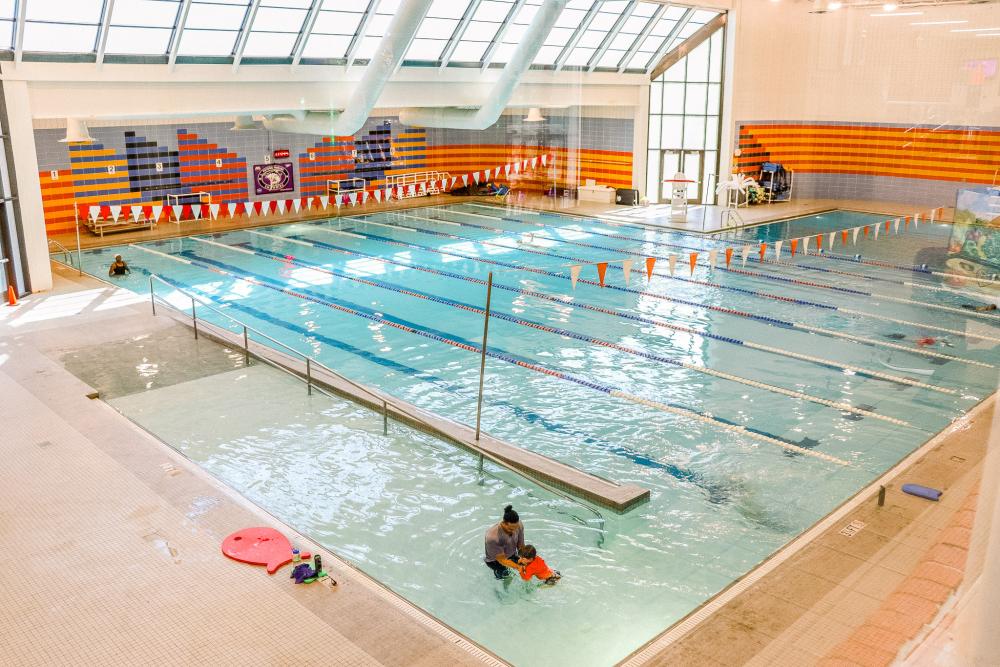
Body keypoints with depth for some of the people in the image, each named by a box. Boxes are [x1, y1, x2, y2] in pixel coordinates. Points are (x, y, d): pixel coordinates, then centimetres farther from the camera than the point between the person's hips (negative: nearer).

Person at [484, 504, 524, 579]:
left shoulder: (518, 525, -24)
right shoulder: (493, 537, -39)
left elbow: (521, 545, -10)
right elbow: (502, 560, -28)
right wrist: (518, 567, -34)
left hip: (512, 555, 5)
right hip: (496, 560, -5)